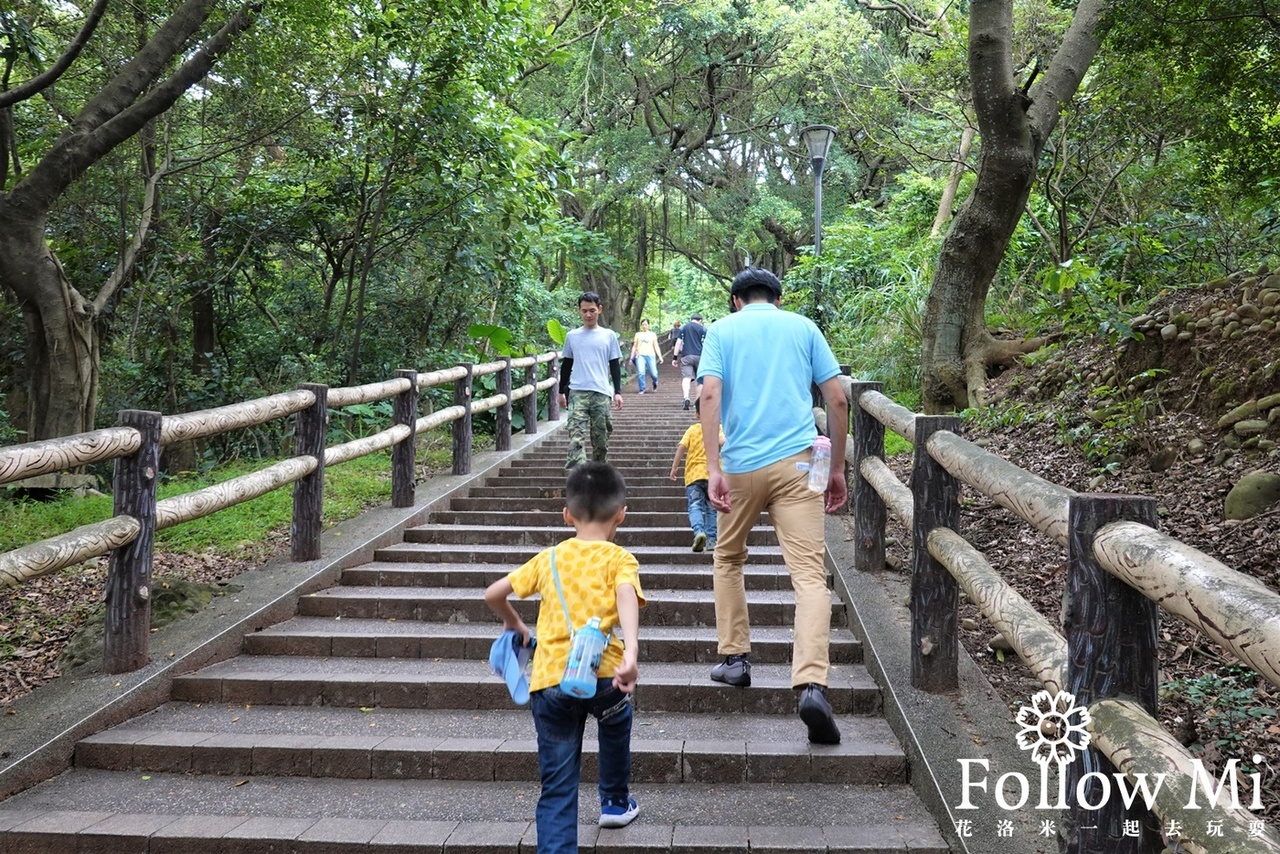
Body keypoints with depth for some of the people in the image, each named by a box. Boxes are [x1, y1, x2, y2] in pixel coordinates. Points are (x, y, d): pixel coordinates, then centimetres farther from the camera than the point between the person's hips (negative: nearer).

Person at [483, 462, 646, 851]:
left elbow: (493, 594, 17)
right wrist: (631, 655, -30)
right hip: (602, 673, -1)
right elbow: (626, 599, -16)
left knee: (557, 788, 8)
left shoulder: (549, 559, 15)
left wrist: (513, 623, 36)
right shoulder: (619, 559, 5)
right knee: (615, 724, 34)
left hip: (549, 680, 1)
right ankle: (615, 802, 50)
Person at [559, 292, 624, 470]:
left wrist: (618, 391, 1)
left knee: (601, 437, 7)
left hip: (601, 393, 0)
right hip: (577, 392, 0)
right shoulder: (572, 336, 8)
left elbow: (615, 365, 8)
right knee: (576, 436, -13)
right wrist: (562, 391, 13)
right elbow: (566, 365, 15)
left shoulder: (609, 335, 6)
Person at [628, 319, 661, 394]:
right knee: (640, 372, -19)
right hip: (640, 355, 0)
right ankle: (642, 389, -7)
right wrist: (632, 357, 13)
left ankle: (655, 383, 27)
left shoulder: (652, 334, 16)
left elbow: (656, 346, 12)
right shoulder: (638, 334, 18)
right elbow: (634, 346, 19)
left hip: (650, 355, 0)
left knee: (653, 374, -7)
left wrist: (660, 357, 0)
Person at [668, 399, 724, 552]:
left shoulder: (693, 429, 8)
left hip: (694, 473, -1)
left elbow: (682, 447, -4)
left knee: (695, 505, -4)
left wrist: (674, 467, -1)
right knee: (712, 508, 11)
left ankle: (699, 531, -29)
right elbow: (723, 441, -17)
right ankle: (711, 539, 9)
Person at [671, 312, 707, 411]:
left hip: (686, 356, 0)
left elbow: (678, 343, 6)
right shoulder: (703, 329, 8)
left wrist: (675, 357, 7)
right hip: (699, 356, 0)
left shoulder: (683, 328, 12)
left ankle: (686, 398, -35)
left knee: (686, 378, -11)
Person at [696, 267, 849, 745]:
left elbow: (710, 395, -6)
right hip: (797, 460, 0)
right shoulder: (804, 327, 14)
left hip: (741, 464, 0)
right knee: (809, 573, -7)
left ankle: (735, 659, 24)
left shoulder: (722, 330, 11)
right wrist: (838, 468, 14)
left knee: (729, 559, 23)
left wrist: (713, 468, -10)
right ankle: (812, 684, -21)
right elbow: (837, 400, 8)